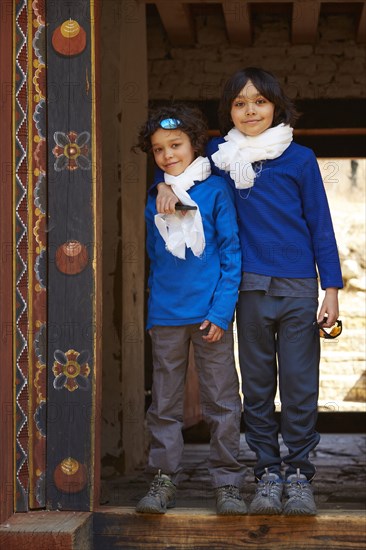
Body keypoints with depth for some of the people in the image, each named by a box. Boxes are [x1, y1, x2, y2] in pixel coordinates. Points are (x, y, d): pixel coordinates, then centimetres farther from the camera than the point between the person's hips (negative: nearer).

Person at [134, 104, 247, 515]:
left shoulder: (215, 190, -2)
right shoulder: (154, 199, 9)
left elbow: (232, 252, -4)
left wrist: (221, 310, -11)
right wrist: (156, 304, 12)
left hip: (210, 313, -3)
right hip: (165, 316, 3)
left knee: (221, 401, 1)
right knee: (165, 403, 7)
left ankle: (226, 483, 9)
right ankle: (163, 480, 14)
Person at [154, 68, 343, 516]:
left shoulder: (300, 159, 3)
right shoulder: (220, 156, 7)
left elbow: (321, 225, 4)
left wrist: (331, 289, 0)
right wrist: (165, 184, 0)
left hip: (299, 289, -2)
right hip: (251, 289, 2)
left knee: (299, 387, 0)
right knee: (257, 386, 6)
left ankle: (299, 477, 10)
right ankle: (267, 474, 14)